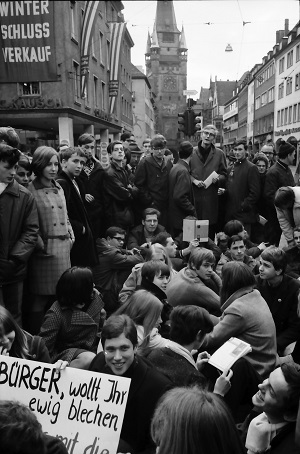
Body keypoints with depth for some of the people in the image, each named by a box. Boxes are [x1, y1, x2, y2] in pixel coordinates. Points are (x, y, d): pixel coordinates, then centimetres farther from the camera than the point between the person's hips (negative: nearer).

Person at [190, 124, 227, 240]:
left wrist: (218, 178, -9)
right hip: (195, 195, 0)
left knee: (211, 227, 1)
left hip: (212, 197, 0)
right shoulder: (192, 152, 7)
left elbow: (224, 175, 12)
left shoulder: (219, 154, 8)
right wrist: (194, 180, -7)